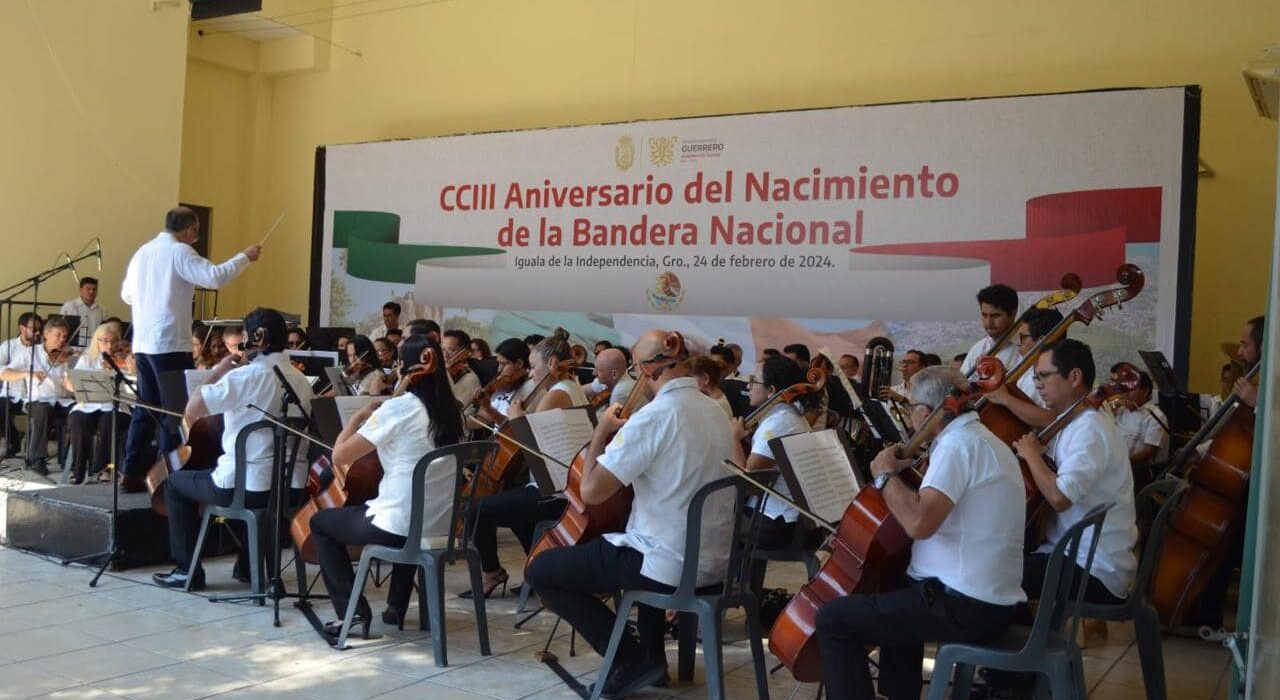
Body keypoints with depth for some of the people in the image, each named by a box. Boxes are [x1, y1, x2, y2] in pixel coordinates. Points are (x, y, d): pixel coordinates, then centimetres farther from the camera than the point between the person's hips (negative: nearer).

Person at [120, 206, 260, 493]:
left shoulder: (143, 252, 14)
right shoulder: (179, 252, -11)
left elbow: (126, 294, 23)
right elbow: (215, 277, -21)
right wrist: (245, 256, -10)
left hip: (141, 343, 8)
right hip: (170, 343, -8)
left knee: (145, 407, 14)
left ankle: (132, 472, 16)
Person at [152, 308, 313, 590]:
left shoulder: (247, 375, -16)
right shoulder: (300, 380, 5)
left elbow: (192, 412, -15)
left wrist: (218, 371, -4)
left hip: (245, 487, -6)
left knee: (175, 483, 21)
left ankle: (189, 570, 22)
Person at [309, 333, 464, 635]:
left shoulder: (396, 409, -15)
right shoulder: (450, 411, 5)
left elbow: (340, 455, -11)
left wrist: (359, 416, 3)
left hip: (401, 526, -7)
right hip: (443, 525, 7)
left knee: (321, 523, 19)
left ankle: (352, 611, 10)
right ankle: (397, 605, 41)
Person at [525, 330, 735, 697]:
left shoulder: (652, 416, -20)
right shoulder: (715, 412, 6)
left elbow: (591, 491, -19)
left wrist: (602, 431, -4)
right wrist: (623, 434, 21)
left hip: (671, 564, -8)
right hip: (715, 559, 8)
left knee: (541, 570, 5)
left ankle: (632, 660, 3)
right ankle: (653, 654, 31)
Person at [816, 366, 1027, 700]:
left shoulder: (958, 443, -17)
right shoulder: (985, 440, 15)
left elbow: (920, 523, -30)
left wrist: (886, 475, -14)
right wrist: (905, 474, 13)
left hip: (966, 607, -11)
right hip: (993, 599, 11)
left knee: (833, 619, -6)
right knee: (897, 600, 36)